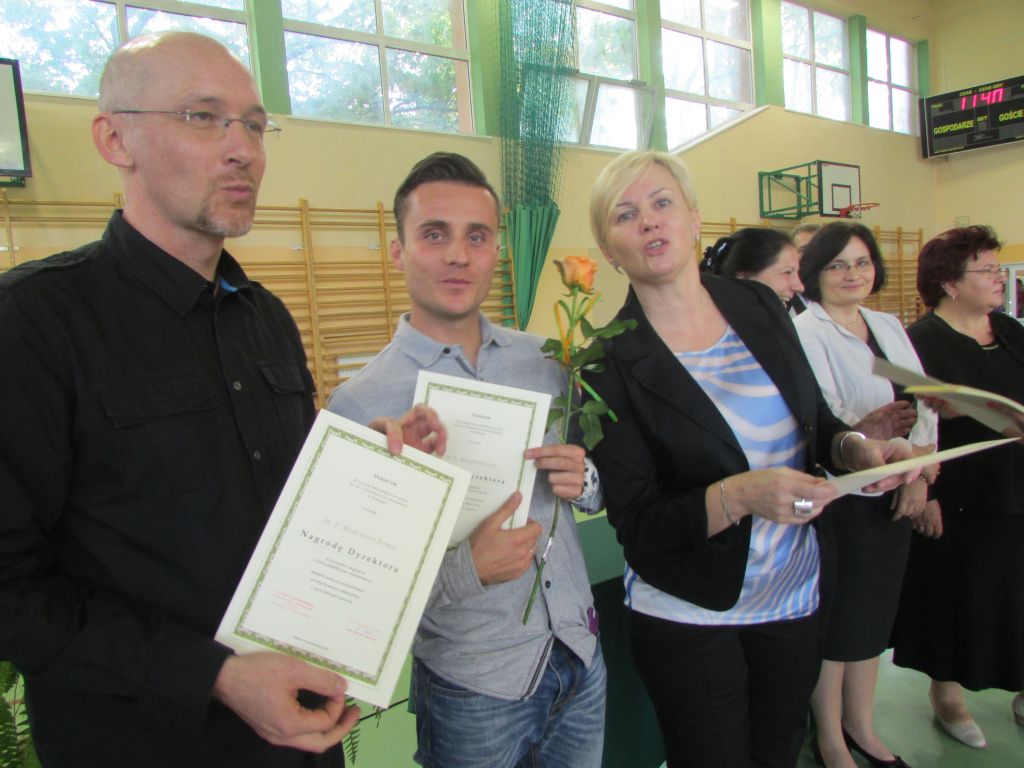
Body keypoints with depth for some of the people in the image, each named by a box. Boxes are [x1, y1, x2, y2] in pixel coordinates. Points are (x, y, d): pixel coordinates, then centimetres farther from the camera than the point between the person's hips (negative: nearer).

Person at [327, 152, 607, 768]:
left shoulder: (544, 361, -1)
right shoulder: (358, 404, -15)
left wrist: (585, 481, -12)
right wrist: (468, 568, -26)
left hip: (581, 654, 4)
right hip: (474, 688, -4)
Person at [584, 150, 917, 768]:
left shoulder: (760, 307, -4)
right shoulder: (613, 363, -17)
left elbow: (815, 421, 9)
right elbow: (637, 524, -18)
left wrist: (854, 448, -12)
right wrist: (740, 496, -32)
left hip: (799, 594, 5)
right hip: (690, 618, -4)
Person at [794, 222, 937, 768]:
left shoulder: (889, 326, 11)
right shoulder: (805, 332, -12)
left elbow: (925, 403, 6)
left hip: (894, 494, 7)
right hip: (840, 497, -7)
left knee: (873, 615, 18)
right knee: (836, 622, 6)